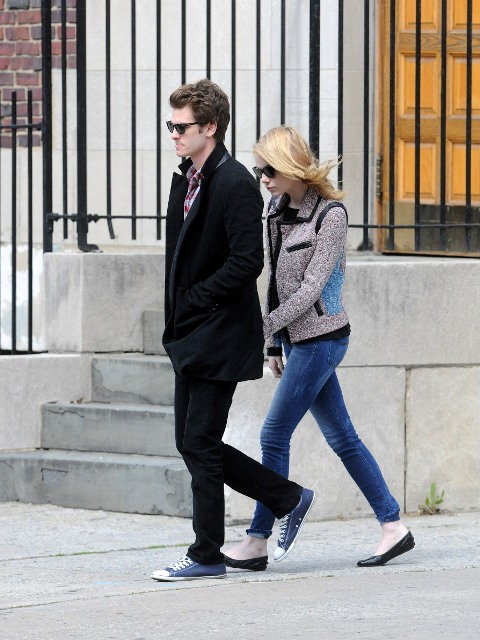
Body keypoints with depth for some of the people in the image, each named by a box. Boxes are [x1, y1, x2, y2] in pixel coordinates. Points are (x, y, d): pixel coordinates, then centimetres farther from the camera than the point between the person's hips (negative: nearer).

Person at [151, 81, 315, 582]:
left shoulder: (235, 184, -14)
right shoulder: (185, 180, 14)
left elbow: (246, 261, -20)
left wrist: (194, 299, -16)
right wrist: (176, 316, 9)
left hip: (220, 336, -10)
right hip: (190, 335, 10)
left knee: (199, 443, -6)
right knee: (191, 444, 10)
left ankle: (206, 556, 3)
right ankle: (290, 500, 20)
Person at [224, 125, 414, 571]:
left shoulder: (330, 214, -15)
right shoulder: (277, 209, 9)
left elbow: (311, 287, -19)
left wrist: (263, 326, -22)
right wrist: (273, 344, 15)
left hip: (321, 338, -8)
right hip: (297, 338, 8)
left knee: (274, 435, -8)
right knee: (341, 437, 10)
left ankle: (257, 543, -3)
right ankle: (393, 526, 15)